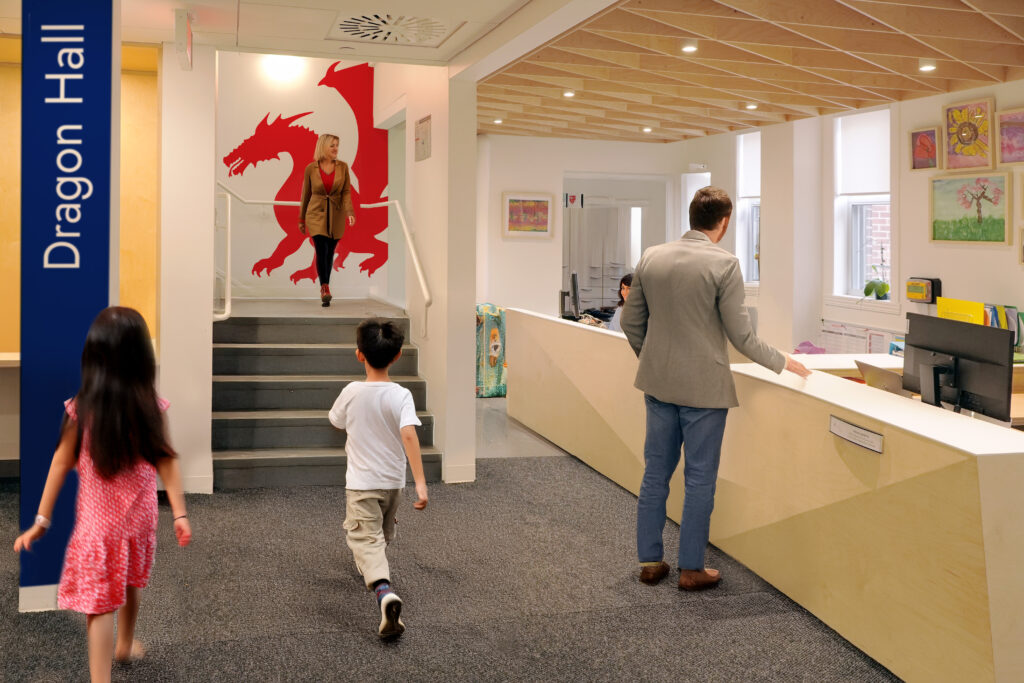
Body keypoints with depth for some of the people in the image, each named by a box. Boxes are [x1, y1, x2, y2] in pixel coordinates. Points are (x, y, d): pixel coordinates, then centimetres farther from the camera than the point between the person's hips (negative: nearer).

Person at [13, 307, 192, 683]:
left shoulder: (81, 409, -14)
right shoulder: (151, 407, -12)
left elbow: (61, 463, -8)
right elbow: (166, 463, -9)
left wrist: (42, 519, 0)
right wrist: (180, 514, -4)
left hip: (98, 521, -2)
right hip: (140, 515, 2)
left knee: (98, 603, 2)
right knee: (130, 584, 26)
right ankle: (126, 645, 47)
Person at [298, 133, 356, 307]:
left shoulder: (342, 167, -1)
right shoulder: (310, 169, -4)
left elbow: (346, 192, -3)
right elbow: (305, 195, 5)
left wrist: (349, 212, -20)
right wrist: (301, 219, 10)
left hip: (336, 216, 2)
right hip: (316, 214, -2)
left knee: (330, 252, 9)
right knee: (321, 250, -17)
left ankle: (324, 289, 26)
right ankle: (325, 291, -22)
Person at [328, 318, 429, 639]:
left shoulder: (351, 392, -10)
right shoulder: (401, 395, -14)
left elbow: (336, 421, 9)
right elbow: (409, 435, -26)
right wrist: (420, 482, -28)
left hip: (361, 482, -2)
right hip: (393, 480, 3)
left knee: (366, 539, -10)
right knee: (383, 533, 27)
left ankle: (384, 591, -33)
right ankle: (372, 569, 52)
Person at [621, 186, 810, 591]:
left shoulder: (651, 258, 1)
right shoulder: (724, 264, -14)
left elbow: (631, 321, 7)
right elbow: (741, 336, -12)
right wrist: (784, 363, 3)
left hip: (658, 381, 5)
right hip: (703, 386, -5)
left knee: (656, 472, 14)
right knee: (700, 479, 7)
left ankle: (649, 561, 22)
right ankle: (691, 569, 15)